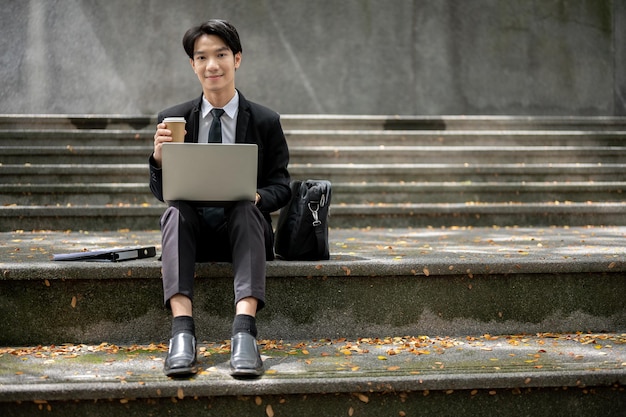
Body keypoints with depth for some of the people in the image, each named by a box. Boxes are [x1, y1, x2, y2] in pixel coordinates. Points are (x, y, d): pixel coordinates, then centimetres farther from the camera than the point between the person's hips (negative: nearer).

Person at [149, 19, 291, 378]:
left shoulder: (265, 122, 4)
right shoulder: (173, 120, 7)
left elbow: (281, 187, 4)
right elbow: (161, 192, 6)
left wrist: (256, 197, -20)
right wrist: (160, 157, -16)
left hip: (241, 227, -1)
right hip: (194, 229, 1)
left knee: (247, 210, -35)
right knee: (176, 210, -32)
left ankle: (244, 330, -50)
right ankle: (183, 329, -46)